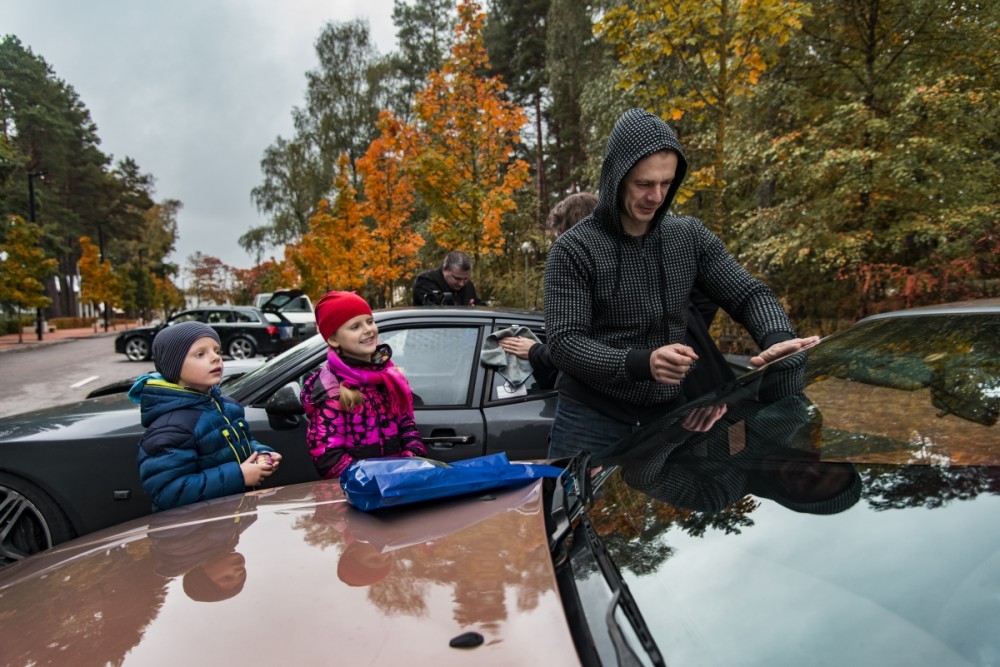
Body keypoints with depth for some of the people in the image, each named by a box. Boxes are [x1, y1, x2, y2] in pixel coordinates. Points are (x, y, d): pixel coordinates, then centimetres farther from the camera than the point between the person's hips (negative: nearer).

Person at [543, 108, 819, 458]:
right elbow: (563, 343, -17)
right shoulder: (574, 249, -11)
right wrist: (641, 363, -33)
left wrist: (778, 338, -18)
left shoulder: (690, 237, 3)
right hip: (591, 423, -3)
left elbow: (750, 294, 5)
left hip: (670, 416, 4)